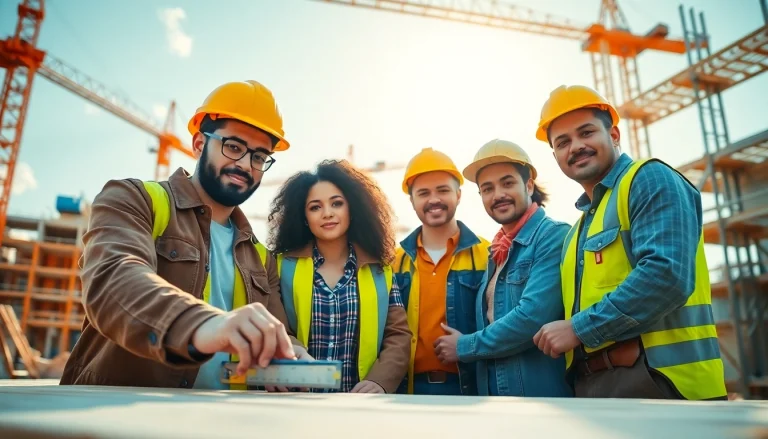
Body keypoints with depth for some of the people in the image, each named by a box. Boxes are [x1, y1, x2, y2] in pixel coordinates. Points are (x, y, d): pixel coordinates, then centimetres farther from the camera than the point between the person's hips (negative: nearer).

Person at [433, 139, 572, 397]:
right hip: (495, 395, 8)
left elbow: (533, 317, -23)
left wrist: (465, 346, -10)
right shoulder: (497, 254, 14)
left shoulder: (554, 237, -12)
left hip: (544, 391, -8)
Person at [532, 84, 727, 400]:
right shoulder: (579, 228, 20)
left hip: (658, 380, -8)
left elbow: (667, 275, -20)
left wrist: (578, 328, -14)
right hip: (594, 388, 8)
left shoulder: (649, 180, -5)